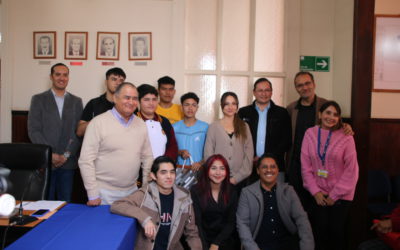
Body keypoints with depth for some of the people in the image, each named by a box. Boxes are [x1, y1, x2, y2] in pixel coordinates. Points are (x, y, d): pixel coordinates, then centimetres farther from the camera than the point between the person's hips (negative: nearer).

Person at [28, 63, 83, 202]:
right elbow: (33, 131, -2)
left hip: (67, 162, 2)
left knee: (65, 202, 6)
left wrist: (67, 155, -7)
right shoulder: (39, 99, 4)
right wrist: (50, 154, -10)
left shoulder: (76, 101, 10)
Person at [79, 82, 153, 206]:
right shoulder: (98, 123, -10)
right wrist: (93, 195, -12)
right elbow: (86, 160, -11)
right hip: (104, 193, -4)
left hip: (132, 191, 5)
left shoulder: (141, 125, 6)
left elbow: (147, 157, 11)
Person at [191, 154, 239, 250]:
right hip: (204, 240, -2)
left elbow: (231, 222, 1)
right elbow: (197, 223, -8)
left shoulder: (231, 191, 1)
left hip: (226, 241, 2)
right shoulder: (196, 191, -6)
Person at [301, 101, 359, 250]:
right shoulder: (310, 134, -1)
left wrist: (334, 195, -7)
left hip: (340, 195, -1)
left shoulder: (346, 137, -8)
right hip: (319, 194, 2)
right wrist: (315, 192, -5)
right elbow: (305, 166, 1)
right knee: (320, 231, 0)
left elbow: (351, 169, -7)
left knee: (336, 232, 2)